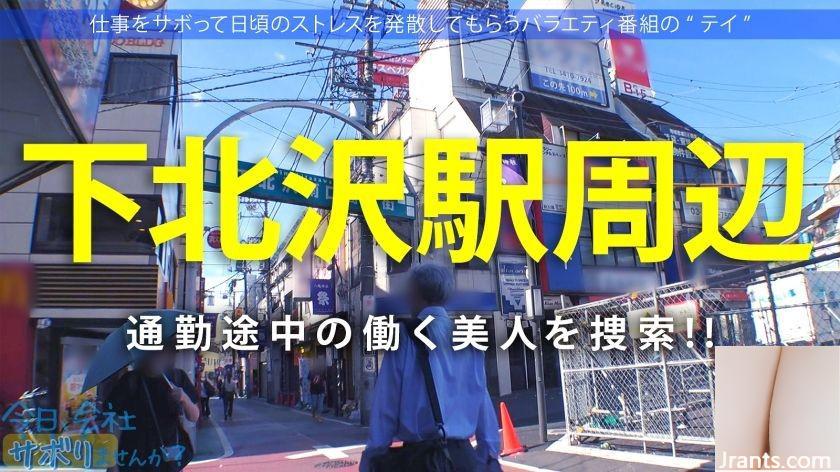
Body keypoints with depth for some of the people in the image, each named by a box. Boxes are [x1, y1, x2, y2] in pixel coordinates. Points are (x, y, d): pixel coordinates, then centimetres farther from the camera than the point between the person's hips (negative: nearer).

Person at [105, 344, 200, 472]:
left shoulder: (177, 377, 0)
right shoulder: (129, 381, -7)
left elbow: (194, 417, 1)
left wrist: (185, 398, -19)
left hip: (169, 457, 2)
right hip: (135, 459, -2)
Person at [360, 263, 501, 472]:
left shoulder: (405, 334, -4)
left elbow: (387, 400, -7)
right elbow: (481, 398, 4)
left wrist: (372, 454, -4)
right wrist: (490, 454, 7)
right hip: (463, 453, 4)